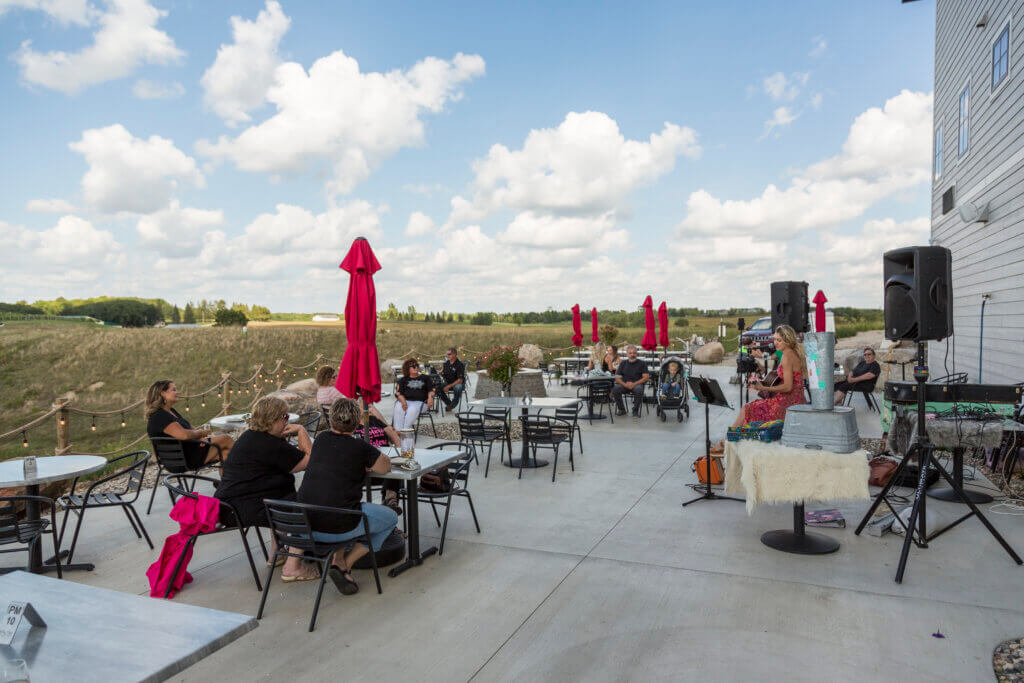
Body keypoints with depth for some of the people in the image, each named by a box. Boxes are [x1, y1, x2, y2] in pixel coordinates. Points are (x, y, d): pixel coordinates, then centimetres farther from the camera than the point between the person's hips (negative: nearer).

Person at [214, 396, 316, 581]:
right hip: (245, 509, -11)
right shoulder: (270, 445, -18)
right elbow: (310, 461, -13)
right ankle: (292, 567, -6)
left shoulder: (249, 436, 14)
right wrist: (301, 430, -5)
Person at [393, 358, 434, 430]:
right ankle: (397, 430, -41)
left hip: (419, 401, 0)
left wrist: (430, 397, -9)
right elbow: (398, 393, 7)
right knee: (399, 409, -34)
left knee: (412, 410, -36)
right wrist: (403, 401, -15)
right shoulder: (403, 380, 21)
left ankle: (405, 429, -40)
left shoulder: (425, 378, 24)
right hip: (405, 400, 1)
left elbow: (431, 390, 15)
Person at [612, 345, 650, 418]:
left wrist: (634, 384, -16)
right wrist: (625, 384, -13)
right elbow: (617, 377, 9)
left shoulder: (642, 363, 9)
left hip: (637, 384, -2)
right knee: (615, 389, -28)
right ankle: (621, 409, -7)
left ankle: (635, 411, -17)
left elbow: (646, 377, -2)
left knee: (639, 390, -38)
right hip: (624, 384, 3)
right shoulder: (623, 363, 16)